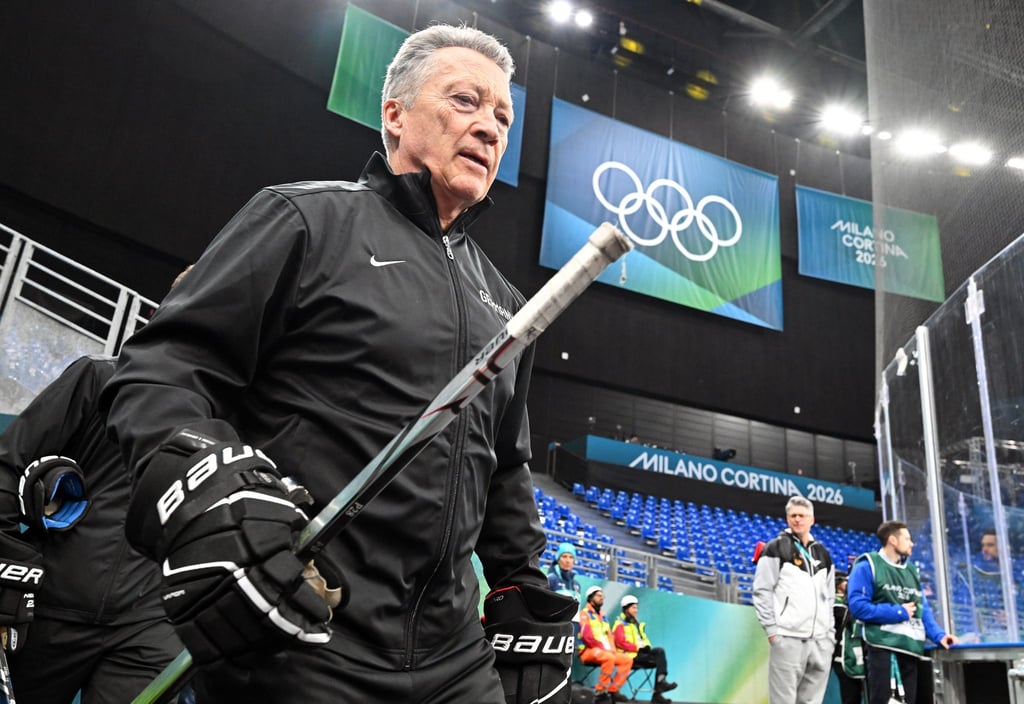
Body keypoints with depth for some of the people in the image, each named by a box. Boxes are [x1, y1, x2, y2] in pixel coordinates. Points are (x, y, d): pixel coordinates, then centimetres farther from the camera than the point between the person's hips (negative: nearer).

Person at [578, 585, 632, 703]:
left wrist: (612, 649, -2)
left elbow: (610, 636, 19)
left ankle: (613, 690, -11)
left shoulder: (603, 616, 23)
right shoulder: (585, 614, -2)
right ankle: (600, 692, -26)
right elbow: (587, 636, -14)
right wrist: (603, 648, -18)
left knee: (627, 659, -9)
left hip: (607, 651, 8)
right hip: (589, 651, -8)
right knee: (609, 658, -35)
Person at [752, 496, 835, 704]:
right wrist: (771, 629, -11)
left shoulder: (823, 554, 18)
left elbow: (829, 597, 22)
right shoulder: (776, 548, 0)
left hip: (821, 640, 6)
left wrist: (830, 631, 12)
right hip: (788, 638, -6)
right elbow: (762, 591, -5)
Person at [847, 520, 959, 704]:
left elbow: (922, 609, 18)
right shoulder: (867, 566, -4)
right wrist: (899, 612, -10)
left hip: (910, 646, 7)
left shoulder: (911, 570, 18)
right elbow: (858, 606, -14)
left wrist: (938, 635, 1)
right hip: (882, 645, -7)